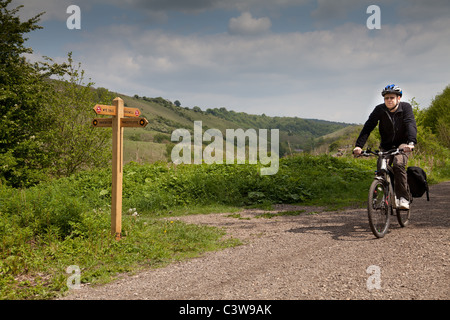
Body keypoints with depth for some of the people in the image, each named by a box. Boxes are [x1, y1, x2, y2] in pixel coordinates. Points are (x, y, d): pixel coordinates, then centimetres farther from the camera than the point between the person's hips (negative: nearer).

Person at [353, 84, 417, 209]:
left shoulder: (406, 107, -15)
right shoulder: (379, 110, -12)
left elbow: (411, 125, -28)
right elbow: (368, 127, -19)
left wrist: (411, 142, -48)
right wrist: (358, 145, -32)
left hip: (402, 144, -3)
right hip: (386, 145, 3)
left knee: (398, 164, -28)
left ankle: (403, 198, -23)